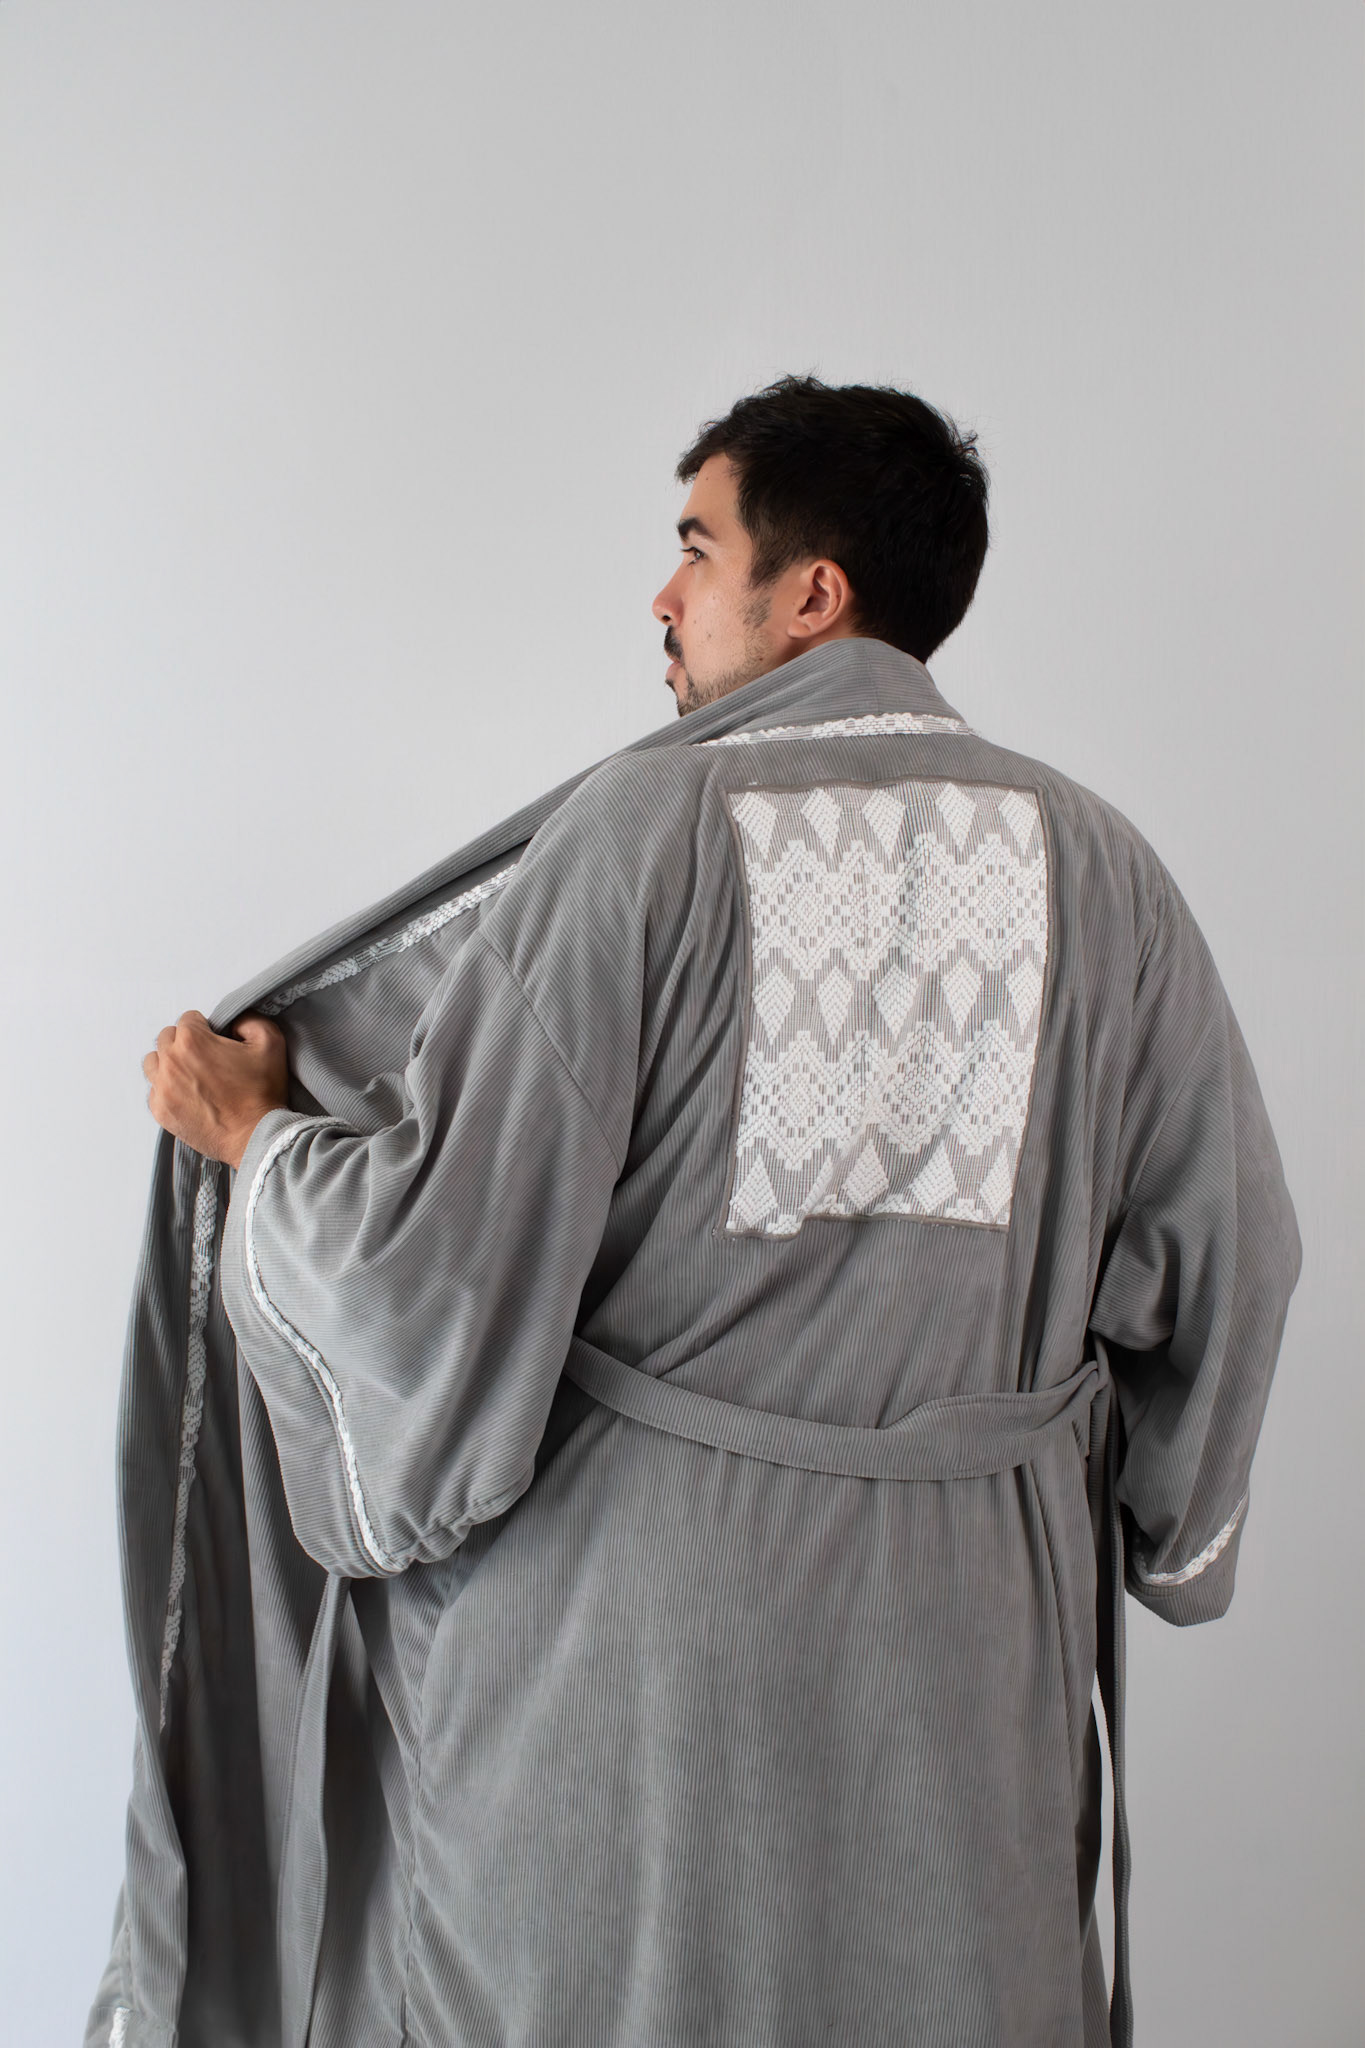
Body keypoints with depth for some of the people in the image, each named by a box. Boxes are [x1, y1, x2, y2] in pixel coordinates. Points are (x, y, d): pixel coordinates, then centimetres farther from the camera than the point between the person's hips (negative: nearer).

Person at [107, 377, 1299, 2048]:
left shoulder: (640, 826, -14)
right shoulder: (1097, 864, -3)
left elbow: (455, 1238, -16)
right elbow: (1222, 1255, 3)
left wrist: (259, 1138, 3)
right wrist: (1138, 1528, 19)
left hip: (639, 1583, -3)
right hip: (972, 1622, 3)